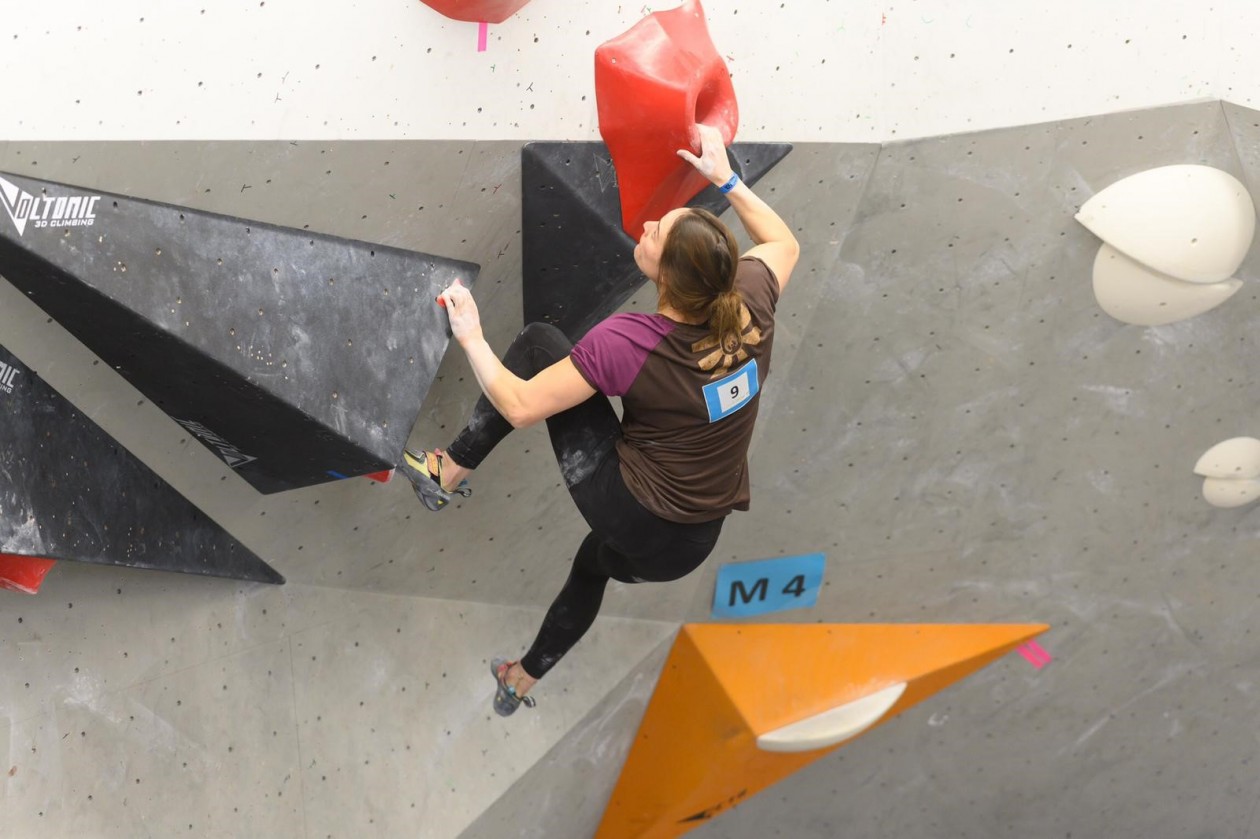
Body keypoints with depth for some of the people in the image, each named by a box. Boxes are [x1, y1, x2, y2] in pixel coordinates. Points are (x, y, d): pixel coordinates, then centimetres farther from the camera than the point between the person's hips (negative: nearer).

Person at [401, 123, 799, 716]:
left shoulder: (628, 342, -26)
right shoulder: (749, 302, -12)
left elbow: (520, 407, -18)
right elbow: (783, 244, 12)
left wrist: (470, 338, -6)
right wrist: (727, 180, 14)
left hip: (633, 518, -6)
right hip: (693, 545, 6)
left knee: (539, 341, 2)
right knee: (596, 561, 42)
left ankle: (448, 473, 12)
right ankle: (524, 678, 59)